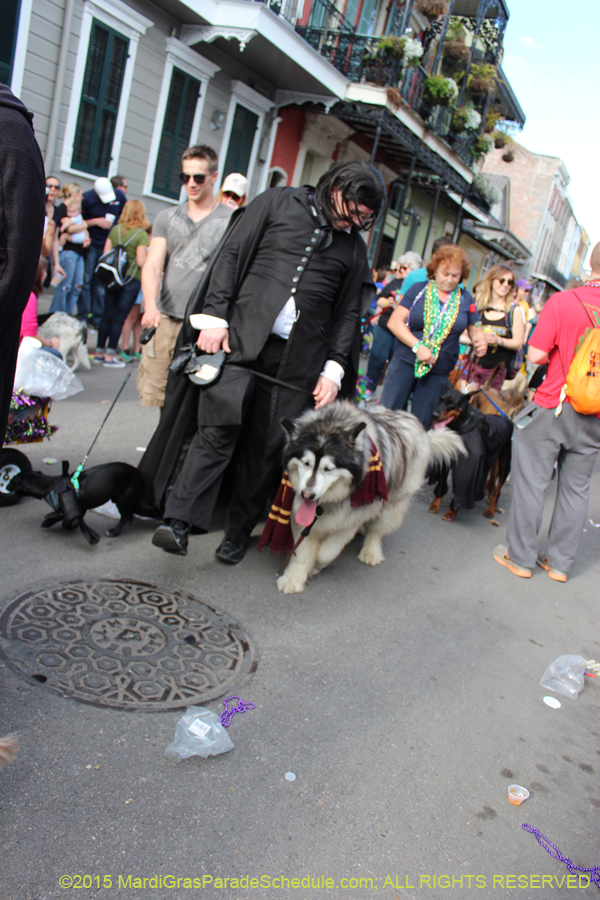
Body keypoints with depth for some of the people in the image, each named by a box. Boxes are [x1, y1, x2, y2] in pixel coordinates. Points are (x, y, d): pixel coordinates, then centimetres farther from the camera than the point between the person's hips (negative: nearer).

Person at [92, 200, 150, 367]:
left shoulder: (115, 230, 4)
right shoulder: (141, 235, -12)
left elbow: (106, 253, 6)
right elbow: (141, 261, -16)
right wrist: (149, 254, 2)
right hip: (131, 279, -5)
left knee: (107, 314, 13)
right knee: (119, 318, 0)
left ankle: (99, 351, 20)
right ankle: (110, 355, 5)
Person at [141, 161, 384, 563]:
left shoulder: (354, 247, 17)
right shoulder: (278, 202, 11)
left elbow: (348, 312, 16)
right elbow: (232, 254, 6)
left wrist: (333, 370, 5)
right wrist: (215, 316, -4)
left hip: (297, 359, 2)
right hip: (242, 336, -2)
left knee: (268, 448, 0)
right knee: (219, 425, -15)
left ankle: (238, 533, 13)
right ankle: (178, 521, -12)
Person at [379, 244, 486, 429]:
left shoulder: (465, 299, 7)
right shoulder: (419, 289, 0)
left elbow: (475, 330, 15)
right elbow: (394, 322, -7)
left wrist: (480, 341, -10)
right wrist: (417, 346, -18)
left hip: (439, 371, 2)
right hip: (405, 362, -1)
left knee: (420, 425, 6)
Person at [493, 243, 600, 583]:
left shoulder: (563, 301, -11)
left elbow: (536, 354, -13)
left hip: (554, 406, -3)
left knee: (532, 481, 7)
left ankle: (521, 557, 16)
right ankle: (561, 562, 24)